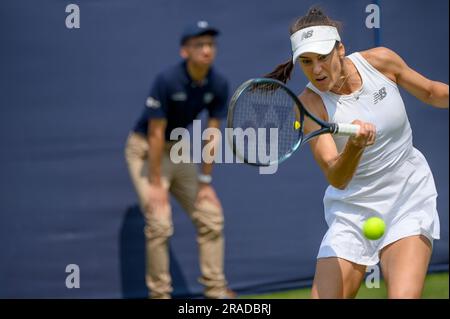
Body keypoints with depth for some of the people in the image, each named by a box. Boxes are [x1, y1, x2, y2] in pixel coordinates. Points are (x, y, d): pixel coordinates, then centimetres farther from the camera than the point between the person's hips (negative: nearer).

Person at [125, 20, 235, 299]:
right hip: (146, 149, -6)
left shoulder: (219, 85, -11)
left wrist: (205, 181, -3)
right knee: (160, 223, -15)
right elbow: (156, 133, -23)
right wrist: (156, 184, -21)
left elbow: (212, 134, -5)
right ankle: (160, 294, -6)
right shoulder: (167, 81, -27)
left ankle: (216, 289, 11)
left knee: (211, 216, 2)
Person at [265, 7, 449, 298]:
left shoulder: (381, 61, -10)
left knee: (402, 296, -22)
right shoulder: (309, 105, -16)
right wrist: (355, 145, -46)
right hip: (352, 210, 0)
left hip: (409, 200, 0)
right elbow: (336, 178, -28)